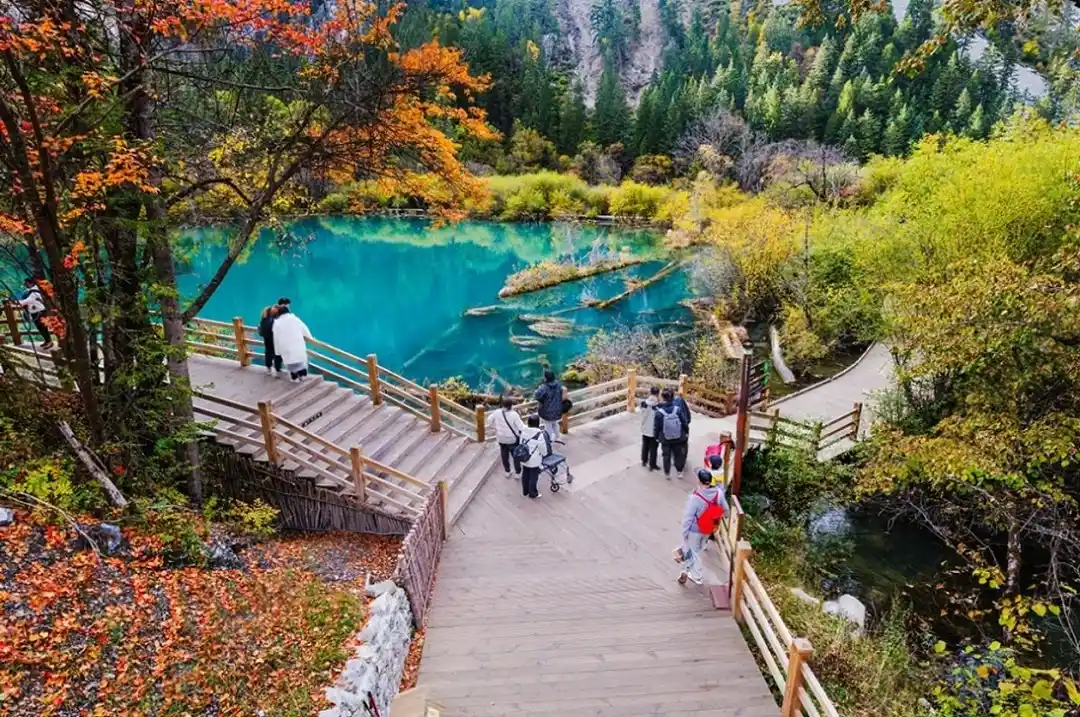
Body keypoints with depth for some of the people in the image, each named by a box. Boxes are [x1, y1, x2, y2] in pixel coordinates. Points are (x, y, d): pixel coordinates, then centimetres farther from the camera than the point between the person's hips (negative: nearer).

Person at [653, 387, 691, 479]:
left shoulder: (659, 412, -19)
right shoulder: (677, 409, -14)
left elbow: (656, 426, -10)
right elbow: (684, 422, -6)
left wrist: (656, 436, 5)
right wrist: (686, 432, 9)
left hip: (665, 439, -1)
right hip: (678, 438, 1)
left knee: (666, 456, 15)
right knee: (678, 454, 19)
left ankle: (667, 473, 25)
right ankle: (679, 471, 30)